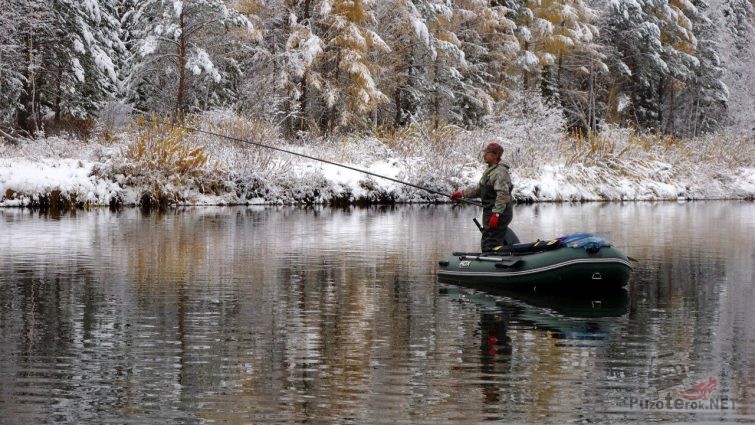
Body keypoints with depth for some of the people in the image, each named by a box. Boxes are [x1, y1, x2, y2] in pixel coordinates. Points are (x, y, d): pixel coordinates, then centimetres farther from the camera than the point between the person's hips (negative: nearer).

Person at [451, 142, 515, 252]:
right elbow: (479, 189, 25)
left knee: (491, 246, -10)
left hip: (499, 215, -11)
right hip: (490, 212, 11)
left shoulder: (500, 172, -18)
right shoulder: (489, 171, 17)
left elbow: (503, 195, -26)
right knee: (485, 245, 17)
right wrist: (462, 193, 20)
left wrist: (496, 214, -29)